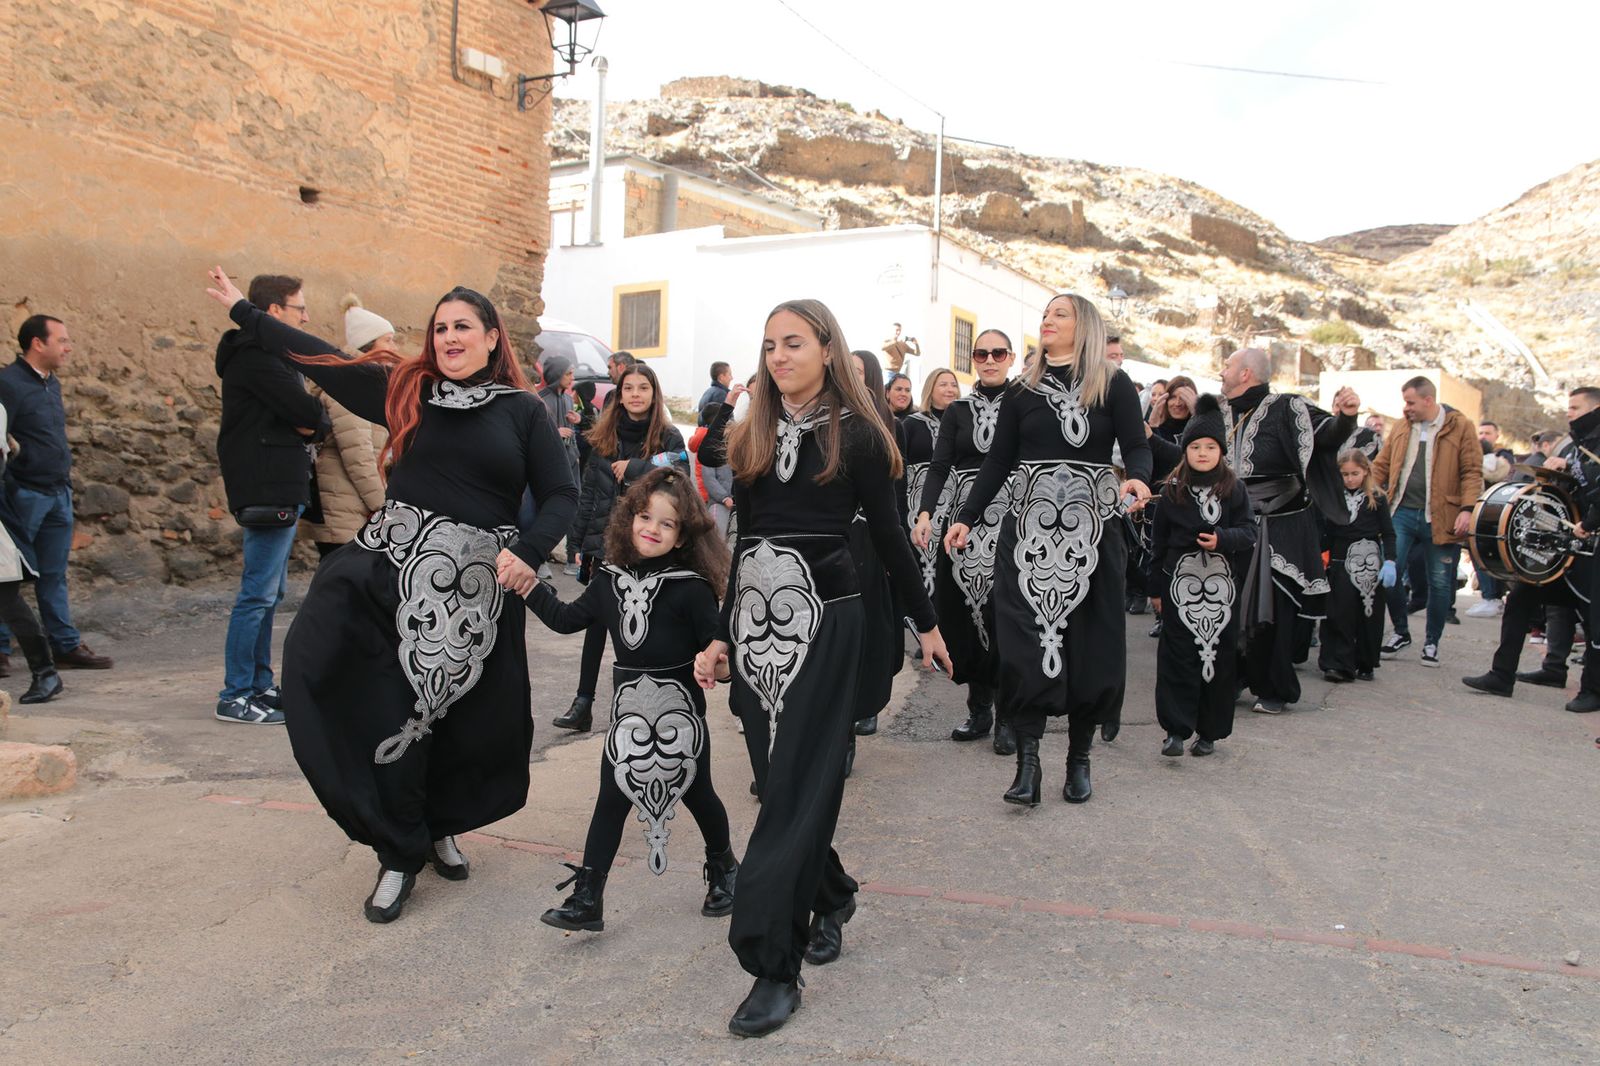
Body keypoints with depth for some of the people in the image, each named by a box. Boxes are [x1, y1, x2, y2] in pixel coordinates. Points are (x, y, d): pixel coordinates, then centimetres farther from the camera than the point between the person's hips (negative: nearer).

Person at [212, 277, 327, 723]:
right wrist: (320, 420, 0)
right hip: (267, 492, -11)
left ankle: (260, 685, 23)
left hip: (280, 490, 11)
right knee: (259, 593, -7)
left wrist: (312, 422, -7)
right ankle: (235, 696, 0)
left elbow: (304, 415, 15)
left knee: (270, 592, 14)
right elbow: (309, 413, -21)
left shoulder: (269, 355, 19)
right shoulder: (255, 357, -14)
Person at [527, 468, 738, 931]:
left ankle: (724, 869, 41)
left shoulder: (692, 588, -16)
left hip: (680, 717, -4)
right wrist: (529, 587, 0)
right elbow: (567, 619, 6)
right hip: (628, 714, 4)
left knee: (698, 795, 15)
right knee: (610, 803, 5)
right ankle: (586, 900, 11)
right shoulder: (611, 580, 0)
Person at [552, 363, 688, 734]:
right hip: (606, 542, 2)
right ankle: (583, 703, 9)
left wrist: (634, 467, -17)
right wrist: (581, 542, 5)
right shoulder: (603, 437, 7)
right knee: (596, 622, 4)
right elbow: (588, 491, 8)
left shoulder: (669, 437, -2)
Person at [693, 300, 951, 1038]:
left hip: (823, 616, -5)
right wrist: (721, 635, 14)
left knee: (796, 783, -6)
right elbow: (744, 544, 14)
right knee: (782, 776, 10)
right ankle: (830, 896, 34)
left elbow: (888, 536, 3)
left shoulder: (855, 435, -1)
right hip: (755, 613, 5)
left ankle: (776, 963, -2)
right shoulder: (751, 437, 12)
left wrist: (926, 622, 7)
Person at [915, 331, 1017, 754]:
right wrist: (925, 513, -16)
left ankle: (1007, 716, 6)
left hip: (1010, 524, -3)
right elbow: (939, 466, 0)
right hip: (963, 524, 3)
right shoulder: (957, 410, 10)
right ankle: (979, 710, 17)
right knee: (965, 614, 3)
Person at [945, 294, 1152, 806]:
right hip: (1028, 527, 2)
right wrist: (965, 518, 3)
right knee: (1025, 640, -6)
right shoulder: (1023, 391, 11)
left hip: (1091, 528, -1)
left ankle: (1079, 757, 16)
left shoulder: (1114, 385, 4)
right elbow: (997, 462, 10)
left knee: (1089, 641, 3)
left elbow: (1137, 446, -4)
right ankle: (1027, 760, -3)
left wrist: (1138, 478, -26)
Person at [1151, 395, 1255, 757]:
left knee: (1219, 657, 5)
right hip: (1180, 586, 0)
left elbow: (1249, 532, 2)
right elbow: (1158, 541, 7)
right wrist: (1156, 586, 7)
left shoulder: (1234, 490, 3)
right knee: (1178, 657, -2)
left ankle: (1209, 731, 16)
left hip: (1221, 588, 1)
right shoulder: (1172, 490, 3)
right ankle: (1176, 729, 3)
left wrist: (1222, 539, -19)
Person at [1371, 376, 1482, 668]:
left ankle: (1432, 641, 21)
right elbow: (1381, 465, 13)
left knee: (1440, 583, 6)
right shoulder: (1402, 427, 10)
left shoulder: (1460, 427, -2)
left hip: (1440, 518, -3)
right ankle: (1401, 632, 15)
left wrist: (1467, 509, -15)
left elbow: (1472, 471, -5)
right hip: (1402, 512, 3)